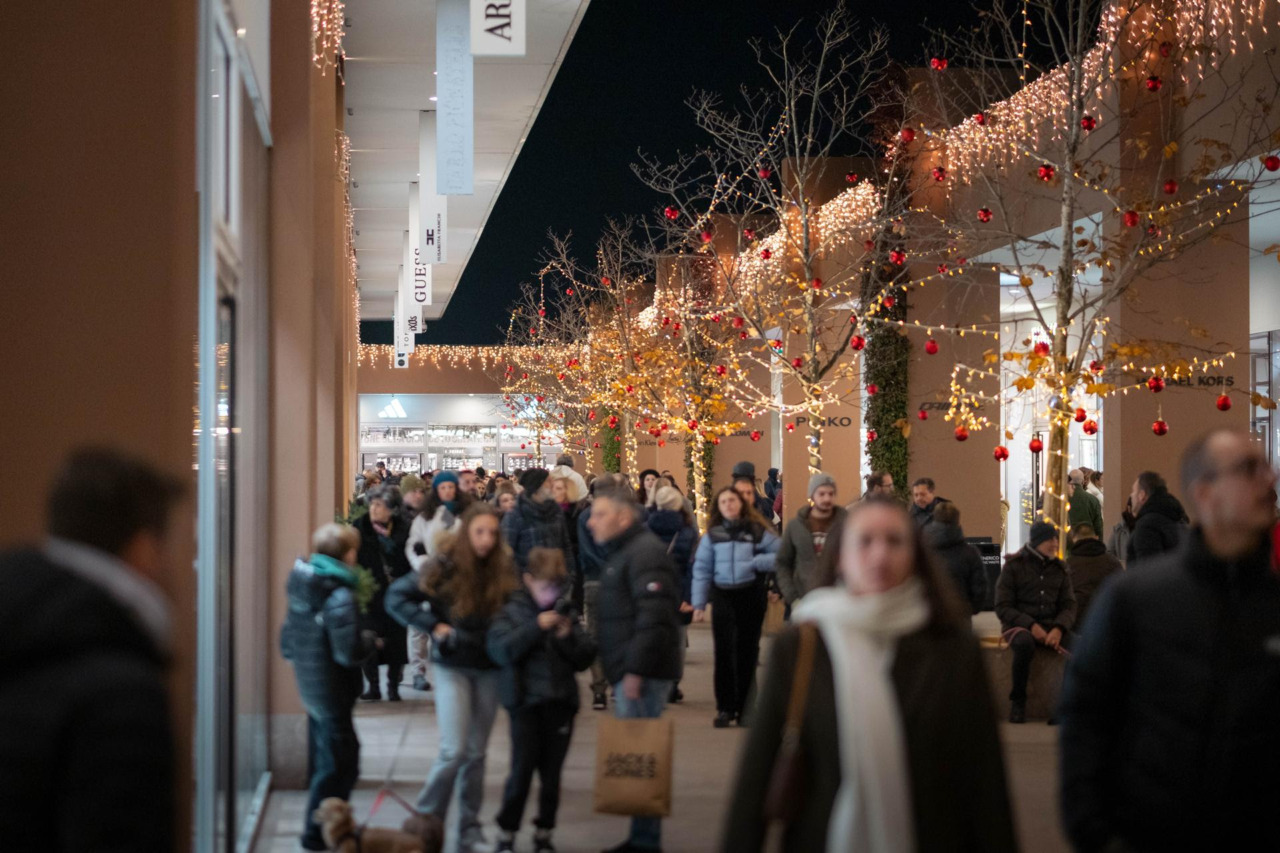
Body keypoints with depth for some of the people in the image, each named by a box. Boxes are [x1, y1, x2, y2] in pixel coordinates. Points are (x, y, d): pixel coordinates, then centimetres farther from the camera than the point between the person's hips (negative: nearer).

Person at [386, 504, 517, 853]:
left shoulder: (503, 569, -2)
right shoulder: (444, 567, -11)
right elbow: (396, 597, -9)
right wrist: (433, 626, -15)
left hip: (489, 667, 3)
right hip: (452, 666, -3)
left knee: (477, 752, 9)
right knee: (453, 750, -10)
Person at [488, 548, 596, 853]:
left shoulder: (566, 614, 8)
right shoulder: (512, 611, -1)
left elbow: (586, 657, 7)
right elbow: (500, 650, -15)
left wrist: (568, 637, -11)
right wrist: (536, 628, -20)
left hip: (561, 702, 3)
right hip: (526, 701, -3)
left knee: (551, 772, 9)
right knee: (522, 769, -4)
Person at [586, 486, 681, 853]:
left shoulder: (644, 551, -14)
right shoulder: (619, 551, 20)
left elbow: (653, 616, -23)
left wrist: (635, 670, -23)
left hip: (642, 672, -10)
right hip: (628, 670, 10)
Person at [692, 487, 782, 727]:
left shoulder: (757, 531, 2)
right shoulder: (712, 535, 5)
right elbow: (701, 570, 6)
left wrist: (757, 562, -14)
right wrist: (699, 603, 2)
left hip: (751, 596, 0)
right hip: (723, 597, 0)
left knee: (747, 652, 5)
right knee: (724, 651, -4)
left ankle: (745, 708, 14)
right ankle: (725, 708, 2)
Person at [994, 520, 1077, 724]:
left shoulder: (1059, 568, 13)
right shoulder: (1014, 566, 1)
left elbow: (1069, 606, 8)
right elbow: (1003, 608, -4)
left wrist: (1058, 629, -14)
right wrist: (1031, 626, -18)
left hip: (1051, 626, 3)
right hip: (1019, 625, -3)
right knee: (1024, 643, -40)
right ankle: (1017, 701, -20)